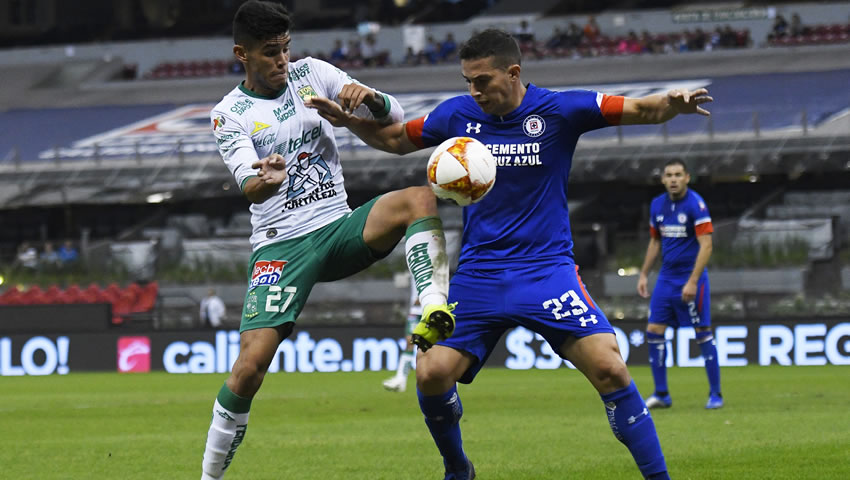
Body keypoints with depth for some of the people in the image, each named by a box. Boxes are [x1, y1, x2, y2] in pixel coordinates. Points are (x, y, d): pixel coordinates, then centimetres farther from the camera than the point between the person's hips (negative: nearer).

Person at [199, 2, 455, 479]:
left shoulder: (311, 74, 7)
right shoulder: (229, 114, -1)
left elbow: (395, 118, 3)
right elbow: (249, 187, -17)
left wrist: (368, 97, -20)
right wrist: (266, 181, -42)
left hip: (340, 228, 3)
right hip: (280, 244, -3)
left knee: (420, 198, -26)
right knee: (251, 364, -16)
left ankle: (436, 310, -38)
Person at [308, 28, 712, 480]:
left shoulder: (558, 110, -7)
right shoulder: (457, 115, 2)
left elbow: (642, 109, -10)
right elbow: (396, 139, 19)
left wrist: (674, 103, -32)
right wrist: (348, 120, 2)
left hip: (547, 269, -3)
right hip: (478, 272, 3)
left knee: (609, 369, -19)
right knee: (431, 375, -10)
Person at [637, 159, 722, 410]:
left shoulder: (696, 204, -13)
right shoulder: (657, 205, 6)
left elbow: (706, 245, -17)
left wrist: (693, 281, -22)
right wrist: (643, 274, 15)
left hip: (691, 278, -6)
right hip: (666, 277, 6)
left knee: (703, 333, -4)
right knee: (654, 330, 0)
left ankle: (715, 394, 5)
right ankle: (661, 394, 8)